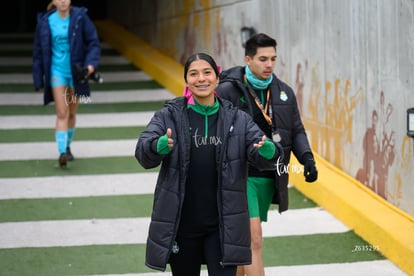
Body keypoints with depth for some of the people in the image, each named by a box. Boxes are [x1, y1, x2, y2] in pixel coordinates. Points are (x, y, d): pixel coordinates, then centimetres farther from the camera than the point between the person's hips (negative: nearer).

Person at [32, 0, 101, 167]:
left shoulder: (80, 17, -6)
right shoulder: (45, 22, -4)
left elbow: (93, 42, -4)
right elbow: (38, 52, 2)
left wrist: (91, 63, -21)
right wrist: (38, 80, 2)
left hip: (76, 71, 1)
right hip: (56, 71, -1)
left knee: (72, 113, 14)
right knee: (61, 114, -13)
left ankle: (67, 146, 34)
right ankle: (62, 153, -18)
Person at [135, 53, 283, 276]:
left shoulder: (237, 119, 3)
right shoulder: (168, 116, -1)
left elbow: (260, 156, -6)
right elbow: (143, 152, -14)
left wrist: (268, 151, -31)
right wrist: (159, 147, -38)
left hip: (223, 225, 0)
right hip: (180, 223, 0)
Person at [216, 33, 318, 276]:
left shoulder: (284, 92, 9)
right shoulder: (228, 91, -9)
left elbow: (297, 131, 16)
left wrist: (307, 159, -1)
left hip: (268, 179, 6)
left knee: (243, 241, 16)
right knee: (254, 239, -14)